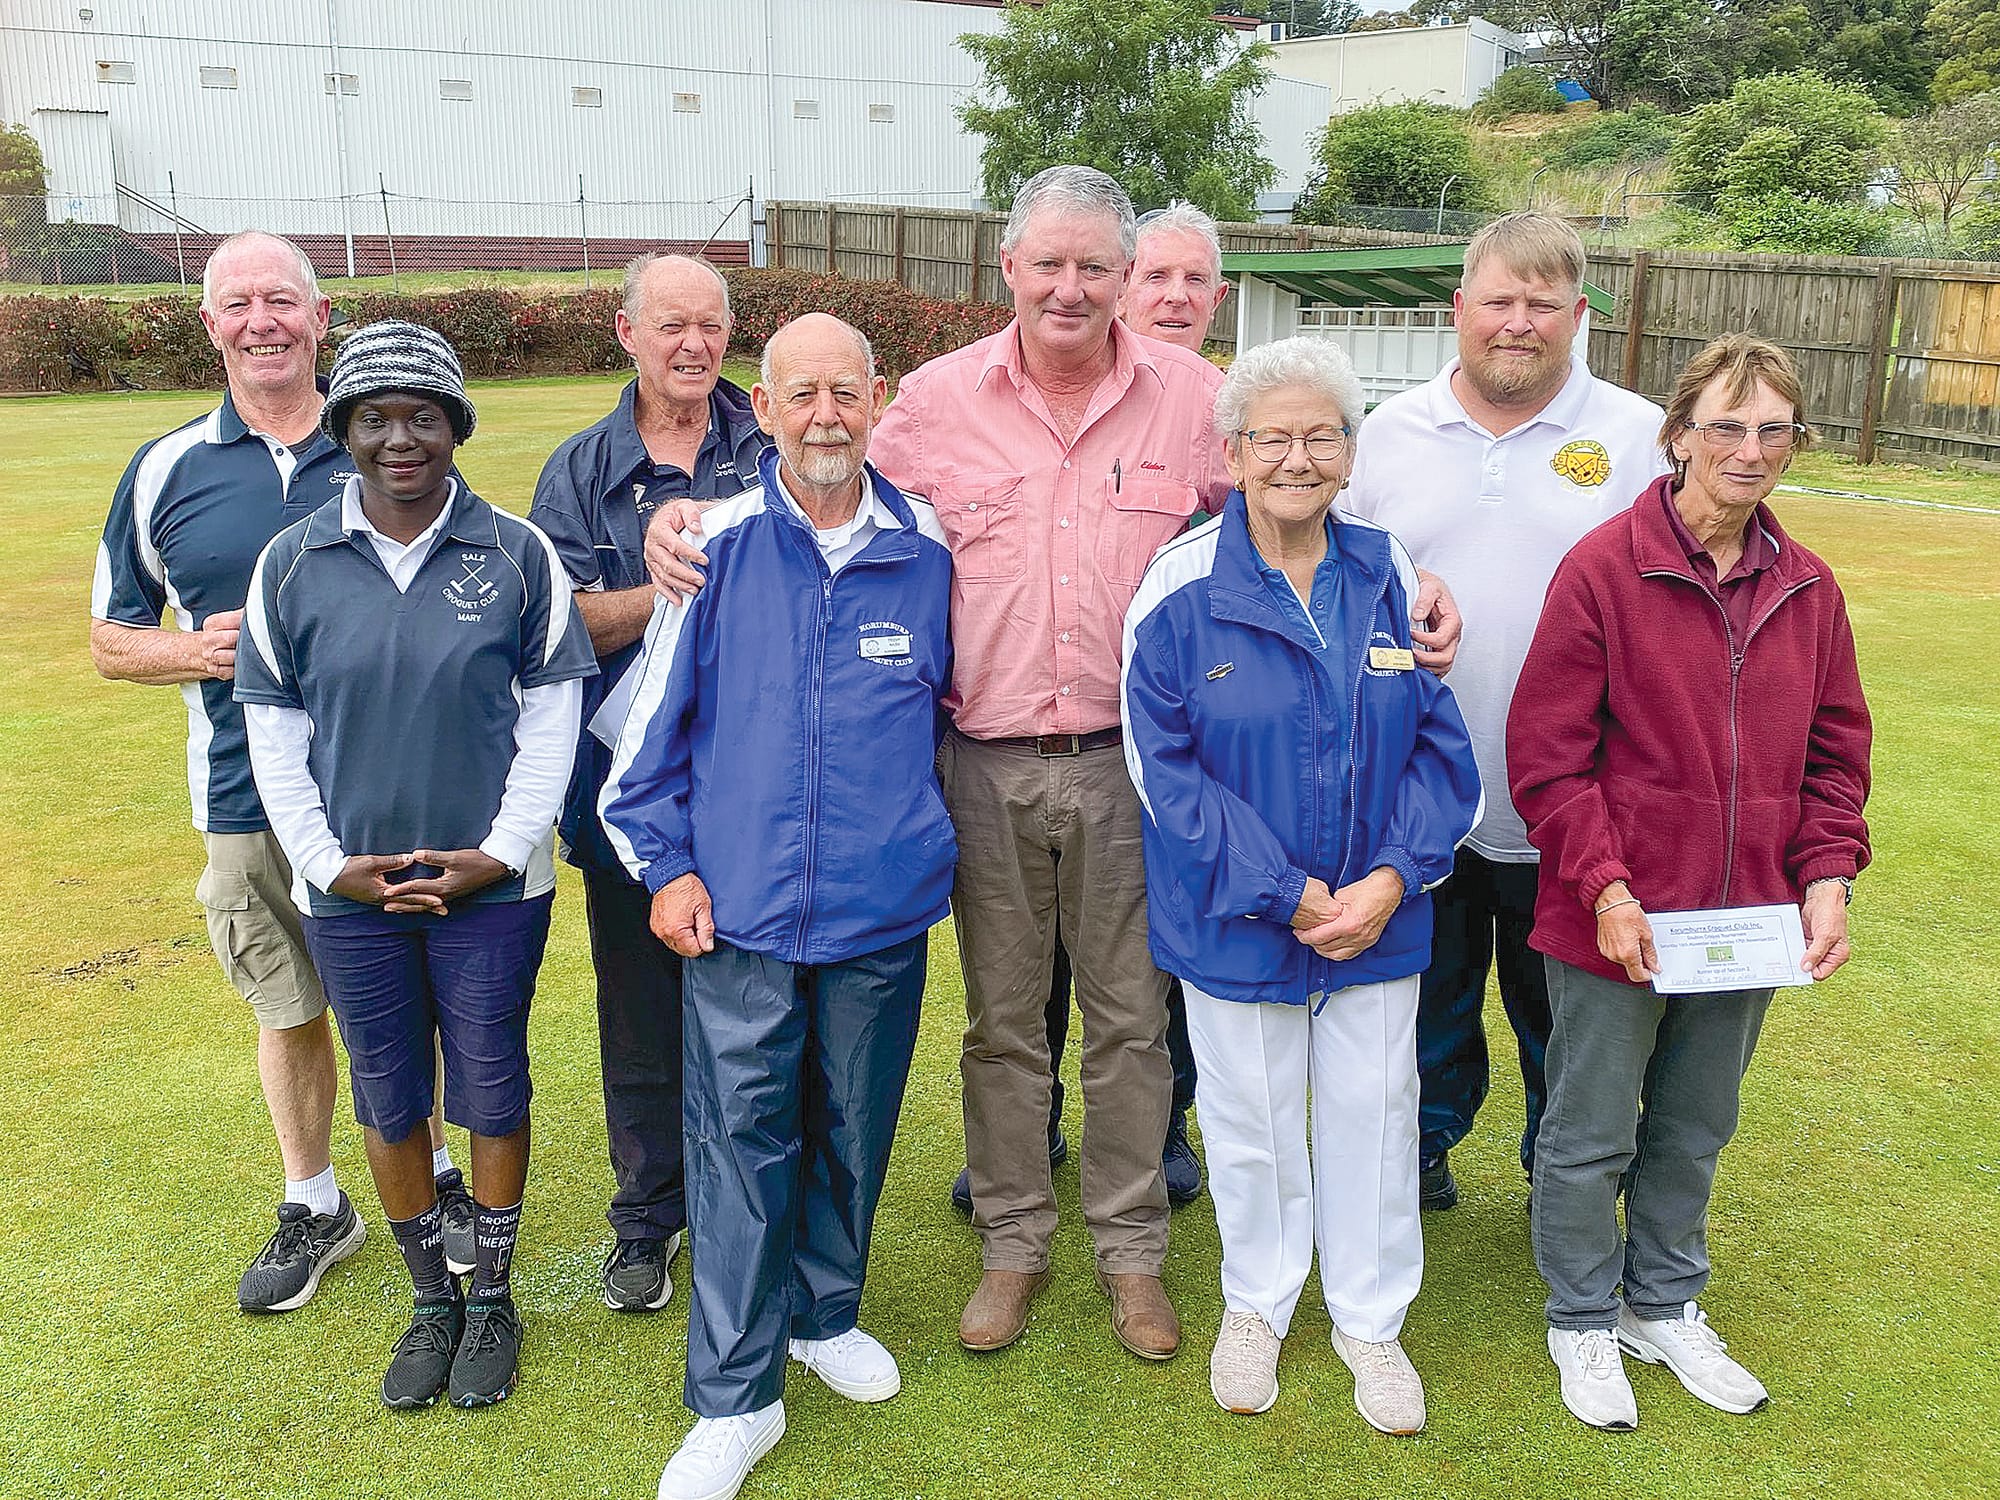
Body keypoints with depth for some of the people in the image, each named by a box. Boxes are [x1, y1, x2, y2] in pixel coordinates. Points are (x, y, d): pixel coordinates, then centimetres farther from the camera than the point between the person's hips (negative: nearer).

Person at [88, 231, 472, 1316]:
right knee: (289, 1012, 14)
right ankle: (313, 1209, 33)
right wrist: (197, 650, -13)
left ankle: (434, 1177, 34)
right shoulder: (163, 472, 1)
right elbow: (110, 639, 8)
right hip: (248, 804, 1)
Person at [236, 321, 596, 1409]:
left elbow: (551, 713, -2)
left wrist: (501, 852, -9)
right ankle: (431, 1301, 33)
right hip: (348, 893, 2)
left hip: (493, 883, -1)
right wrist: (328, 863, -6)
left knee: (493, 1093, 10)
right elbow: (274, 732, 3)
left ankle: (493, 1297, 30)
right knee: (388, 1101, 13)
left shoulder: (517, 554, -5)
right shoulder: (291, 565, -1)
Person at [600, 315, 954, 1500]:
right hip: (743, 910, -2)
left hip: (884, 909, 2)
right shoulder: (718, 543, -6)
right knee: (741, 1141, 3)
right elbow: (656, 715, 1)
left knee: (854, 1126, 16)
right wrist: (664, 863, -1)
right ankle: (736, 1396, 18)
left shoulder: (926, 548, 0)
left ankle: (826, 1313, 40)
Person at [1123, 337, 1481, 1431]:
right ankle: (1256, 1305, 41)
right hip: (1235, 921, -2)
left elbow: (1440, 745, 1)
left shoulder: (1391, 576, -2)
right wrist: (1284, 894, -16)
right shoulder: (1182, 585, -11)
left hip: (1379, 917, 2)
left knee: (1373, 1113, 14)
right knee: (1251, 1118, 14)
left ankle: (1371, 1320, 37)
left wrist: (1393, 877, -13)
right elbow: (1164, 764, -12)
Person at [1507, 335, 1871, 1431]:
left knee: (1694, 1130, 22)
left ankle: (1665, 1307, 43)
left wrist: (1828, 877, -2)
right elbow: (1545, 754, -13)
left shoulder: (1807, 589, 3)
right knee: (1591, 1136, 11)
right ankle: (1583, 1322, 34)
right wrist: (1605, 889, -18)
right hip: (1615, 925, -5)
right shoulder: (1602, 569, -13)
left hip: (1747, 924, 5)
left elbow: (1835, 751, 11)